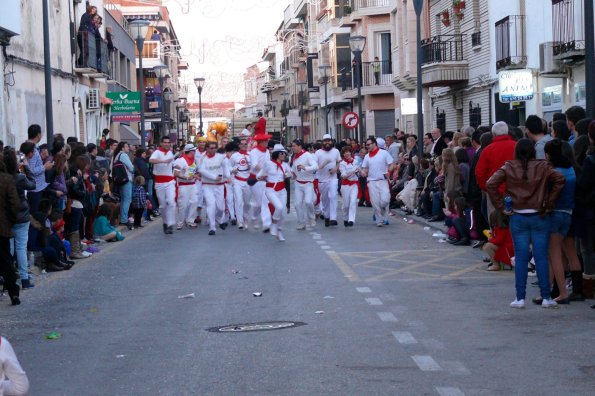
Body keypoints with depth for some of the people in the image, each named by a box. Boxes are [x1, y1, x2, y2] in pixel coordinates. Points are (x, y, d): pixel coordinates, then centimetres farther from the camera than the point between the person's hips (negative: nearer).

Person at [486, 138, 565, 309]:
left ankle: (520, 298, 2)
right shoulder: (542, 167, -1)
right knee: (541, 257, 3)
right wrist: (549, 204, -7)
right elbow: (559, 179, -14)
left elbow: (490, 184, -10)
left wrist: (501, 206, -5)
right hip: (539, 217, 0)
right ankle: (546, 297, 4)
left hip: (518, 218, 0)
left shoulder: (508, 168, -1)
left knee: (520, 258, 3)